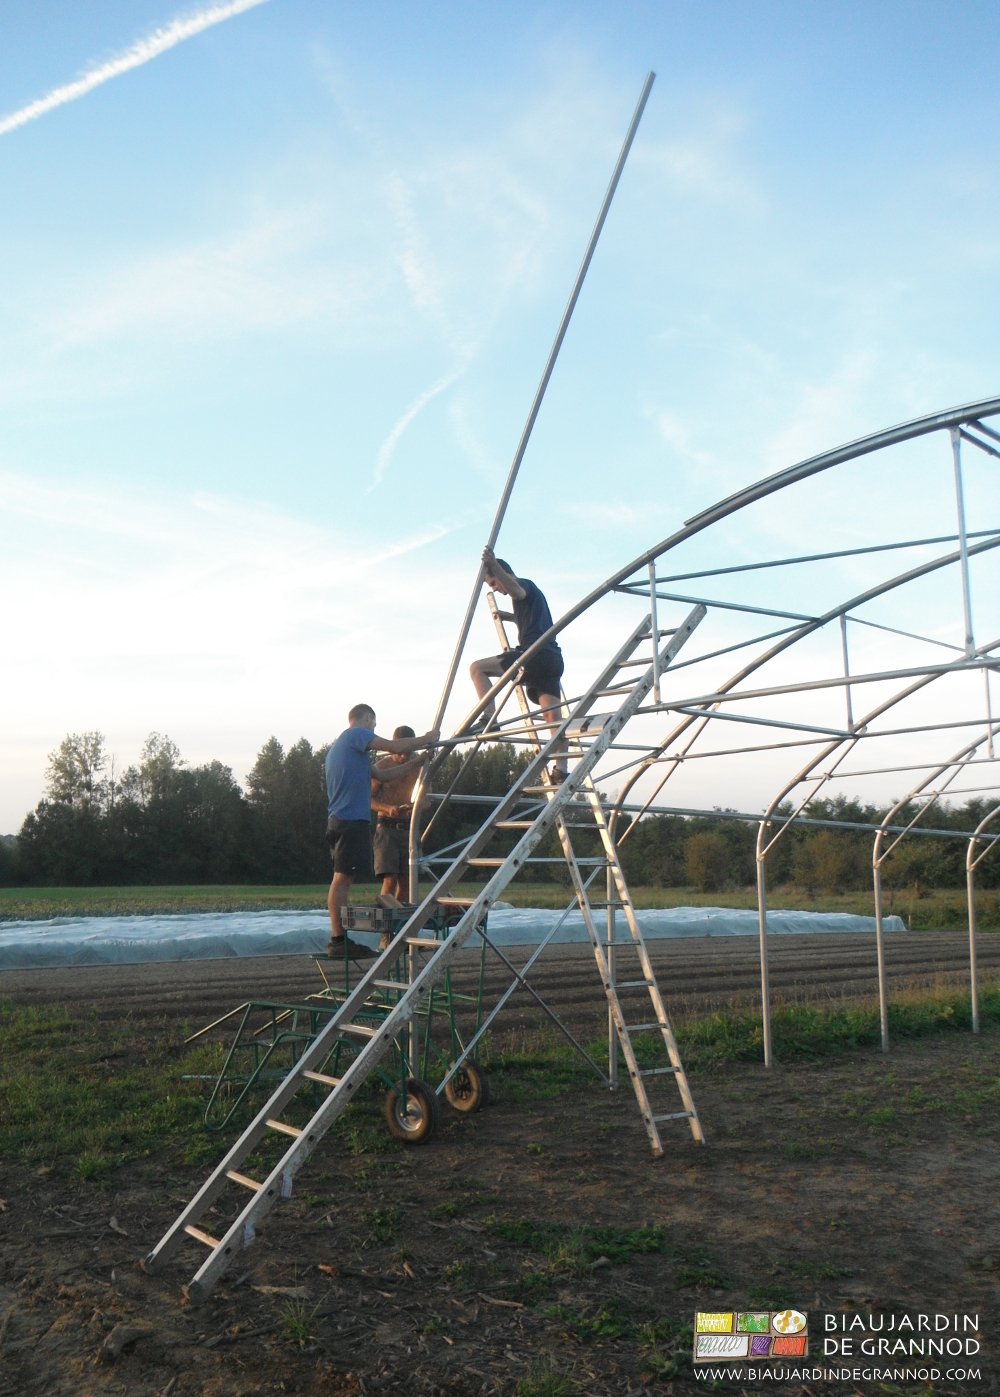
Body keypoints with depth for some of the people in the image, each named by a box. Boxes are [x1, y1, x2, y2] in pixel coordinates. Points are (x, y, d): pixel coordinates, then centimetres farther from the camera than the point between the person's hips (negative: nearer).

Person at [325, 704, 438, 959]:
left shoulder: (340, 745, 27)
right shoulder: (356, 734, -1)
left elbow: (382, 775, 27)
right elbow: (396, 746, -10)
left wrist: (416, 761, 27)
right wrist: (426, 740, 5)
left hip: (339, 820, 10)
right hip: (352, 820, -10)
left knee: (342, 879, 8)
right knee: (342, 878, -11)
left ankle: (339, 940, 9)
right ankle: (339, 940, -11)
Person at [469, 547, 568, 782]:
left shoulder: (525, 584, 4)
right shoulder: (531, 592, 32)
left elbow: (517, 592, -24)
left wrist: (494, 566, -33)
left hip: (536, 653, -10)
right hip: (552, 658, 10)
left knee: (477, 668, -9)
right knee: (553, 716, 2)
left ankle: (488, 718, -19)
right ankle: (561, 770, -3)